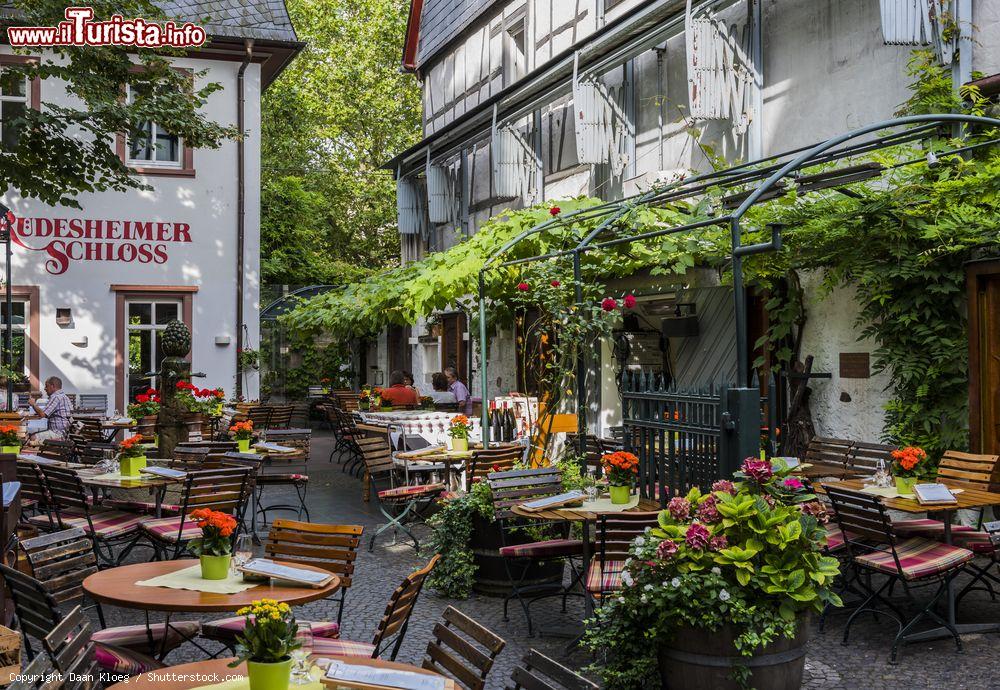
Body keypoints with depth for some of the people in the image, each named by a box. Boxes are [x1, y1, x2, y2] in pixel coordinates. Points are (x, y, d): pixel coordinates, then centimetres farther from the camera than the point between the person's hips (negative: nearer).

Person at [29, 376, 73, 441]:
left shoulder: (56, 397, -14)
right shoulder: (64, 396, 19)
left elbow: (42, 414, -20)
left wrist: (33, 404, -2)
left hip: (58, 433, -11)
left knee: (33, 438, -19)